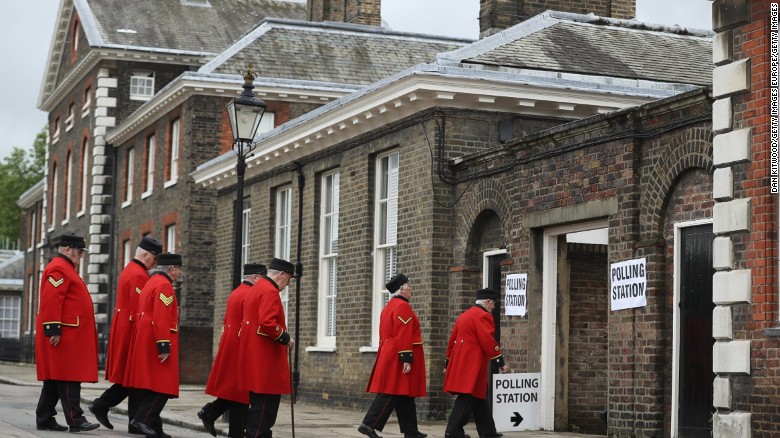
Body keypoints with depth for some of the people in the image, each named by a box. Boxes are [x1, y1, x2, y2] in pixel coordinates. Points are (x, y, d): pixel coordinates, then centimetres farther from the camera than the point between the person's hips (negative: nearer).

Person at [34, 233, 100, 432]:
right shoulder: (58, 269, -12)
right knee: (69, 378, -10)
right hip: (65, 335, -11)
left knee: (55, 379, 11)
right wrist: (54, 330, -24)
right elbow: (51, 301, -20)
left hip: (70, 336, 11)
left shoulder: (66, 268, 22)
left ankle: (44, 420, 14)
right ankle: (75, 420, -10)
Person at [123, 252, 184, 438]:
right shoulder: (164, 285, -13)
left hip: (144, 343, 10)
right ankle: (142, 419, -15)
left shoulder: (151, 283, 18)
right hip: (156, 342, -10)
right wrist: (164, 347, -23)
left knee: (149, 385, 9)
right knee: (163, 387, -8)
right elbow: (161, 319, -22)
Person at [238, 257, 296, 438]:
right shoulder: (271, 292, -15)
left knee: (260, 402, 14)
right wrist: (286, 338, -14)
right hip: (265, 358, -10)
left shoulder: (255, 289, 17)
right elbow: (267, 323, -26)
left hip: (253, 355, 10)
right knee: (264, 404, -7)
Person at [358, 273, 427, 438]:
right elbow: (403, 336, -21)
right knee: (391, 394, -10)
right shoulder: (403, 307, -13)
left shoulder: (389, 307, 17)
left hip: (389, 356, 10)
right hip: (398, 359, -10)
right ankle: (369, 425, -13)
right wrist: (407, 360, -23)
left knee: (404, 396, 11)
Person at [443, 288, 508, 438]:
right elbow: (488, 341, -18)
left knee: (479, 397, 14)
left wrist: (448, 363, 25)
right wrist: (500, 361, -13)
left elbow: (452, 340, 20)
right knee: (468, 397, -8)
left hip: (460, 363, 10)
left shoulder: (464, 316, 18)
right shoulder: (484, 316, -10)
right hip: (473, 365, -10)